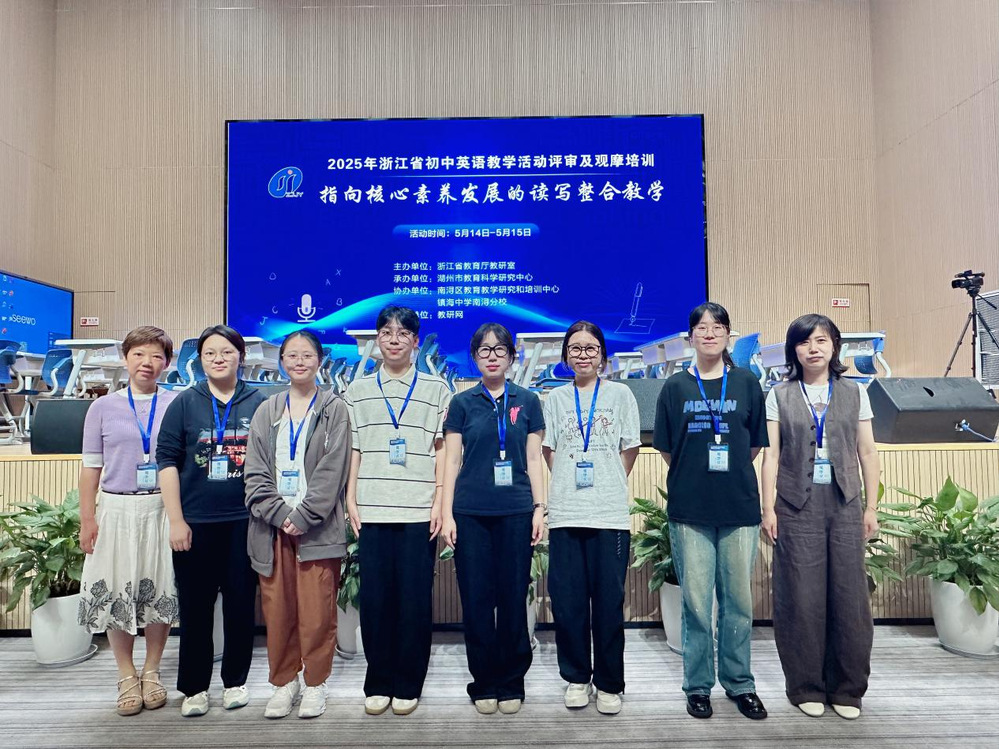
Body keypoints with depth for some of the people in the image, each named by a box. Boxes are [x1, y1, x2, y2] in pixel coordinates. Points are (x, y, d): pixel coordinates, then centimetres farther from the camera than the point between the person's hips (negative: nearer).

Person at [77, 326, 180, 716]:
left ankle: (151, 672, 26)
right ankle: (126, 676, 25)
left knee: (160, 591, 7)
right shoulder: (103, 407, 3)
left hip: (162, 509, -1)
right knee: (116, 592, 6)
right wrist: (87, 518, 0)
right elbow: (91, 466, 5)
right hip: (116, 509, 1)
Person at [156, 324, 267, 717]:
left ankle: (235, 680, 27)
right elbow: (167, 460, 0)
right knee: (195, 606, 8)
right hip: (195, 522, 0)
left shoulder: (259, 403, 3)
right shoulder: (185, 403, 2)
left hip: (245, 521, 0)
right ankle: (194, 687, 24)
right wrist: (176, 520, -6)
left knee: (241, 603, 9)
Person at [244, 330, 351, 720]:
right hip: (273, 525, 3)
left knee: (317, 611, 1)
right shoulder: (267, 411, 12)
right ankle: (284, 682, 25)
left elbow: (332, 470, -6)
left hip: (317, 526, -3)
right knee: (277, 610, 8)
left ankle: (315, 683, 19)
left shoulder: (334, 409, 2)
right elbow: (256, 471, 5)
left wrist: (303, 517, -12)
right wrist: (278, 514, -8)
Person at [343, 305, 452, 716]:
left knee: (415, 598, 3)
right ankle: (378, 684, 21)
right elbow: (352, 450, 10)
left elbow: (442, 450, 5)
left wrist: (440, 501, -3)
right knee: (374, 597, 5)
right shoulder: (358, 390, 12)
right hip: (372, 511, 2)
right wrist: (351, 501, 3)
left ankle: (408, 685, 18)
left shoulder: (436, 389, 7)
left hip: (419, 511, -1)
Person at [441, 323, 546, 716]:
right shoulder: (462, 403, 5)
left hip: (516, 512, 0)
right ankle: (483, 684, 21)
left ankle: (511, 683, 22)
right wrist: (447, 514, -1)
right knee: (476, 599, 5)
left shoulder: (527, 402, 7)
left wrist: (539, 508, 1)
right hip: (471, 513, 0)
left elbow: (533, 459, 7)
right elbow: (451, 461, 4)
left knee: (514, 598, 5)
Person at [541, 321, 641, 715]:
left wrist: (607, 486, 6)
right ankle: (576, 677, 22)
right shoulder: (556, 398, 10)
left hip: (609, 513, -1)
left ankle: (609, 683, 18)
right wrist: (569, 484, 3)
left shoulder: (620, 394, 5)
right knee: (567, 599, 4)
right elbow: (549, 451, 10)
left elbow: (629, 450, 6)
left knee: (609, 601, 2)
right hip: (565, 513, 2)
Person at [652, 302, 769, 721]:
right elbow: (666, 449, 7)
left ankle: (740, 683, 26)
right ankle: (697, 686, 20)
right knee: (696, 603, 5)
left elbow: (755, 444, 9)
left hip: (740, 507, 1)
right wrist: (693, 476, 6)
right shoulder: (675, 387, 4)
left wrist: (730, 476, 7)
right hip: (689, 509, -1)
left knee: (738, 601, 9)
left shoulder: (746, 383, 5)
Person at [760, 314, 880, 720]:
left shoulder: (854, 394, 9)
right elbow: (772, 455, 1)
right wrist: (768, 509, -4)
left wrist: (871, 507, 5)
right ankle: (806, 687, 18)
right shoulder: (780, 396, 4)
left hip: (845, 504, 2)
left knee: (849, 594, 3)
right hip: (797, 505, -1)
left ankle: (847, 688, 20)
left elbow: (867, 453, 9)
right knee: (802, 597, 2)